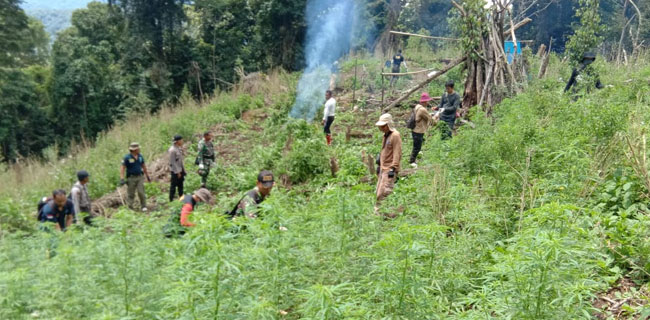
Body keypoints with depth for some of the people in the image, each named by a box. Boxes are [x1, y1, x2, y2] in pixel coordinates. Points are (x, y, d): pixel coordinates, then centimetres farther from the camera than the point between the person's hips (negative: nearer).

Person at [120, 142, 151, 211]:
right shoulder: (127, 157, -8)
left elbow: (144, 167, 17)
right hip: (131, 178, -3)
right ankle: (130, 206, 18)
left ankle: (144, 207, 2)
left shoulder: (140, 156, 6)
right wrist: (122, 179, -18)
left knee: (141, 192, -7)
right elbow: (123, 168, -10)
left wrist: (147, 176, 21)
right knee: (131, 194, 4)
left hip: (140, 177, 3)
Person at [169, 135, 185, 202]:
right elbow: (172, 162, -19)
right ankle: (171, 200, 10)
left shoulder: (179, 148, 8)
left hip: (180, 170, 9)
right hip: (175, 171, -9)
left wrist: (183, 170, 13)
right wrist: (177, 172, -18)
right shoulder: (172, 150, -19)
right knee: (173, 186, 1)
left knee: (180, 185, 17)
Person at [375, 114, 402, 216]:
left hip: (390, 169, -9)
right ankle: (378, 212, 19)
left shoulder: (395, 135, -12)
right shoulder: (386, 135, 16)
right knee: (379, 192, 11)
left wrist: (393, 168, -20)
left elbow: (397, 153, -17)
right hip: (383, 168, 9)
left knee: (386, 192, -13)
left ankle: (390, 214, -6)